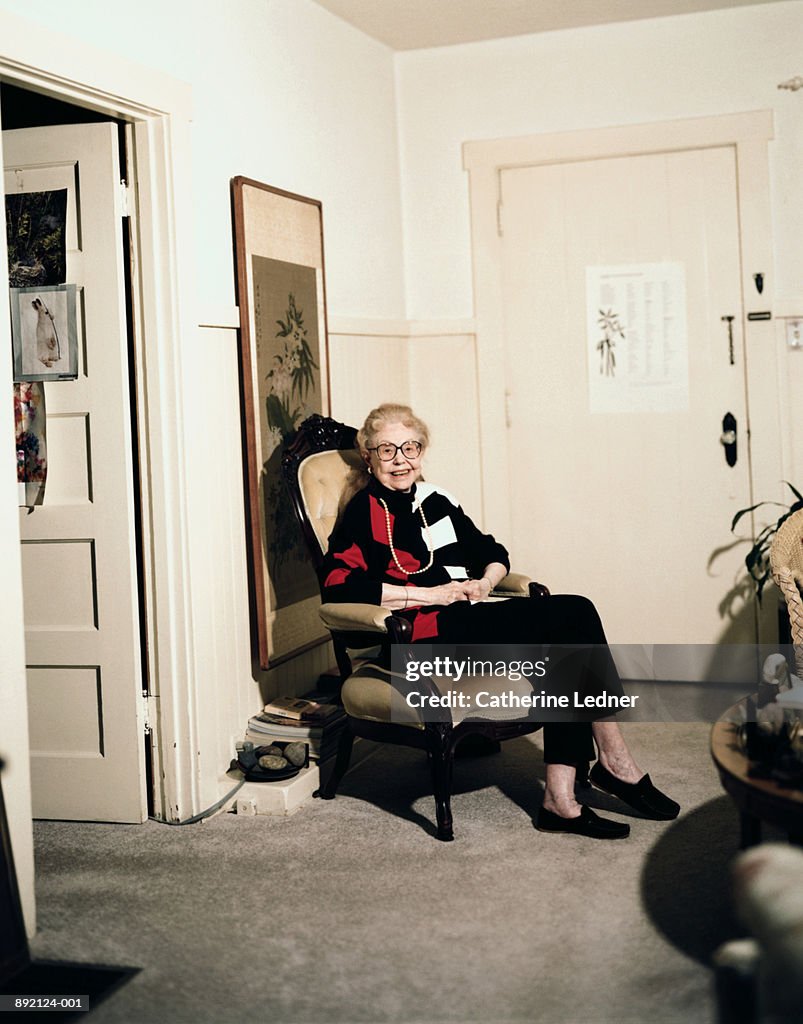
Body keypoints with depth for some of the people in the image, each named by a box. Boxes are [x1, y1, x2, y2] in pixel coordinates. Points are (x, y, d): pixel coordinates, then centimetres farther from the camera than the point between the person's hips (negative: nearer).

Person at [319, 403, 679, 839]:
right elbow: (336, 583, -18)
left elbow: (494, 554, 28)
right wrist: (429, 594, -17)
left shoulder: (435, 500, 21)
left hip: (472, 620, 8)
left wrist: (484, 582, 2)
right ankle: (615, 761, -11)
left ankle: (561, 798, -23)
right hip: (428, 634, -8)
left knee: (567, 649, -21)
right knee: (576, 615, -19)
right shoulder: (365, 512, -1)